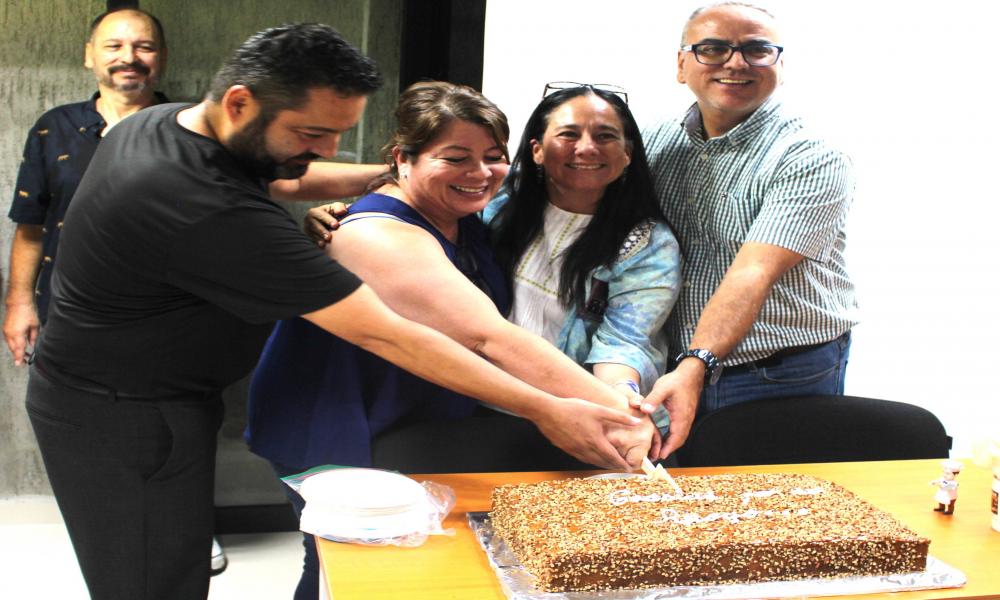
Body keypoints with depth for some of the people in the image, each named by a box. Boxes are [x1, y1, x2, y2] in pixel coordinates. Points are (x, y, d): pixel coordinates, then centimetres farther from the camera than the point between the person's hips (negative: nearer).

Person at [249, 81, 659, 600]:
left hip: (422, 429, 8)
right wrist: (616, 413, -42)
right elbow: (490, 339, -38)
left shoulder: (465, 220, 2)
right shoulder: (382, 236, -28)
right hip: (340, 449, -8)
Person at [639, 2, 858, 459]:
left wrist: (695, 366, -36)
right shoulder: (656, 143, 4)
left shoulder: (814, 161, -13)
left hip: (785, 383, -4)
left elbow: (754, 275, -25)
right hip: (677, 371, 5)